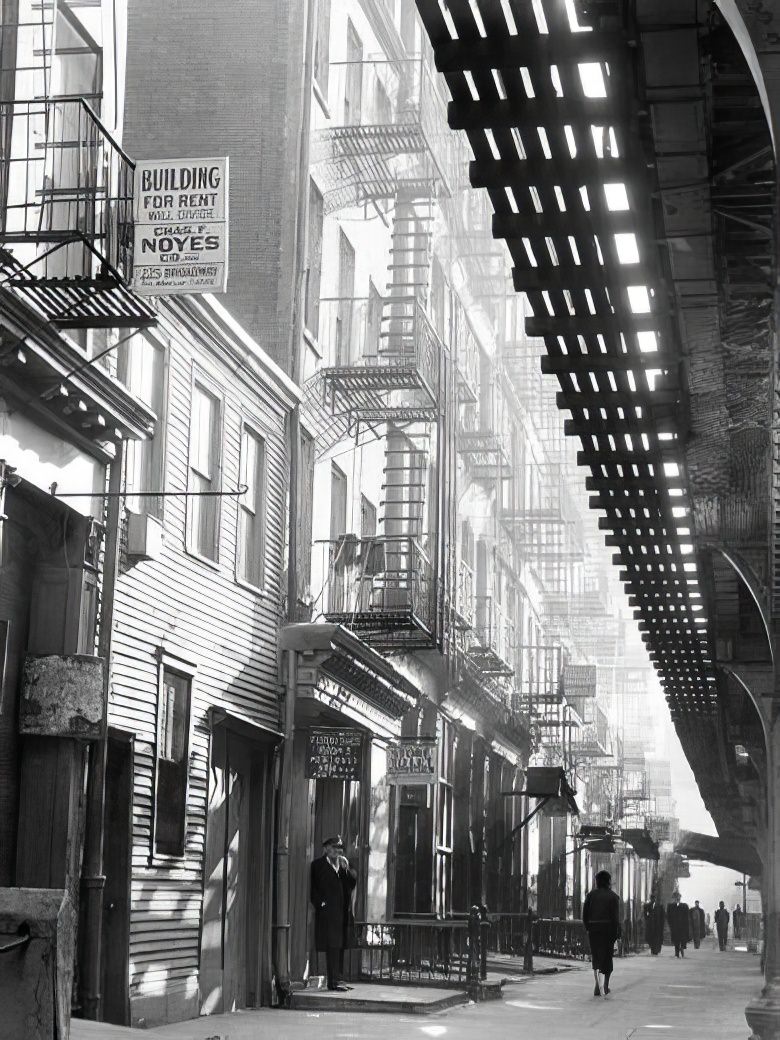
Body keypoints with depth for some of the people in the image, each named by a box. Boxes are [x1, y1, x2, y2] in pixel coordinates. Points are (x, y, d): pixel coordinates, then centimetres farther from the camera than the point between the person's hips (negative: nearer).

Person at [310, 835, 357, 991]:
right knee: (332, 946, -11)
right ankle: (334, 981, -11)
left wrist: (346, 868, -4)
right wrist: (321, 904, -12)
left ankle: (335, 980, 15)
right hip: (328, 913, -7)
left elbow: (353, 882, 9)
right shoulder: (318, 865, 0)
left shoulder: (344, 864, 17)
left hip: (343, 913, 7)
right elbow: (314, 888, -4)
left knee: (340, 947, 9)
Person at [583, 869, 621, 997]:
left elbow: (585, 913, 1)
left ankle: (597, 981, -11)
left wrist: (587, 928, 12)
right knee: (607, 955, 10)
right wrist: (618, 932, -6)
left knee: (595, 956, 7)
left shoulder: (591, 894, 3)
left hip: (593, 928, 2)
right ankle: (606, 985, 10)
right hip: (608, 928, -1)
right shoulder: (613, 896, -3)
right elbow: (616, 916, -9)